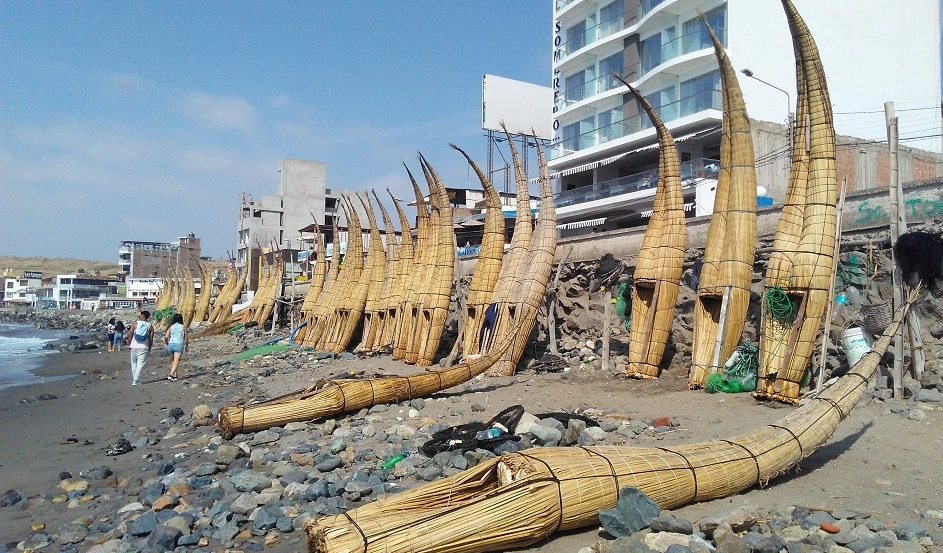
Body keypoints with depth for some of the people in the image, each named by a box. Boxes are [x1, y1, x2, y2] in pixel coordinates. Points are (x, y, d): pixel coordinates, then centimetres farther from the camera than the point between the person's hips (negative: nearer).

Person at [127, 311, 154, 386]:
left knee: (134, 363, 14)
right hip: (144, 348, -1)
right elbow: (151, 339, 1)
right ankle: (135, 380, -13)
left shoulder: (135, 323, 0)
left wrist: (129, 345, 9)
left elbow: (130, 335, -2)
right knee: (140, 364, -3)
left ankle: (135, 379, 17)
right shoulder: (150, 326, 3)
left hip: (134, 347, 1)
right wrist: (149, 348, 11)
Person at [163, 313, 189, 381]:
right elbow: (186, 338, 8)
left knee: (173, 361, 19)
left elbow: (166, 337, -4)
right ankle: (171, 375, -26)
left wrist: (167, 344, 14)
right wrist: (187, 346, 23)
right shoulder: (183, 327, 6)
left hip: (171, 345, 3)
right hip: (179, 345, -3)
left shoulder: (170, 327, 8)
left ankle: (175, 376, 24)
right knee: (176, 362, -8)